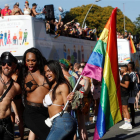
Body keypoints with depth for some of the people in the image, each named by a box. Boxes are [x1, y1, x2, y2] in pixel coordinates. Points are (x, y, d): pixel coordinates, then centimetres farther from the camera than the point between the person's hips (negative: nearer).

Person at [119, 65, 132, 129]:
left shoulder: (126, 76, -14)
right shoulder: (124, 76, 17)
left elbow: (126, 86, -23)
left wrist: (119, 83, -18)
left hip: (125, 95, -10)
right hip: (122, 95, 10)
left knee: (125, 110, -9)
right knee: (123, 110, 10)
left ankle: (129, 125, -6)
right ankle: (126, 124, 14)